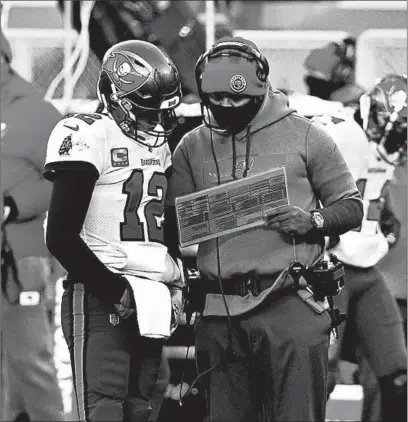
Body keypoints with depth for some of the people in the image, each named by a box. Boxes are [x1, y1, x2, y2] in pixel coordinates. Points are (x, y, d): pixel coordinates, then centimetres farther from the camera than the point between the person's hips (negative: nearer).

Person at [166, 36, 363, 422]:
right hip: (220, 313, 3)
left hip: (290, 306, -3)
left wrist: (314, 221, -13)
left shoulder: (302, 136, 4)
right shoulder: (192, 148, 12)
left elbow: (351, 206, 7)